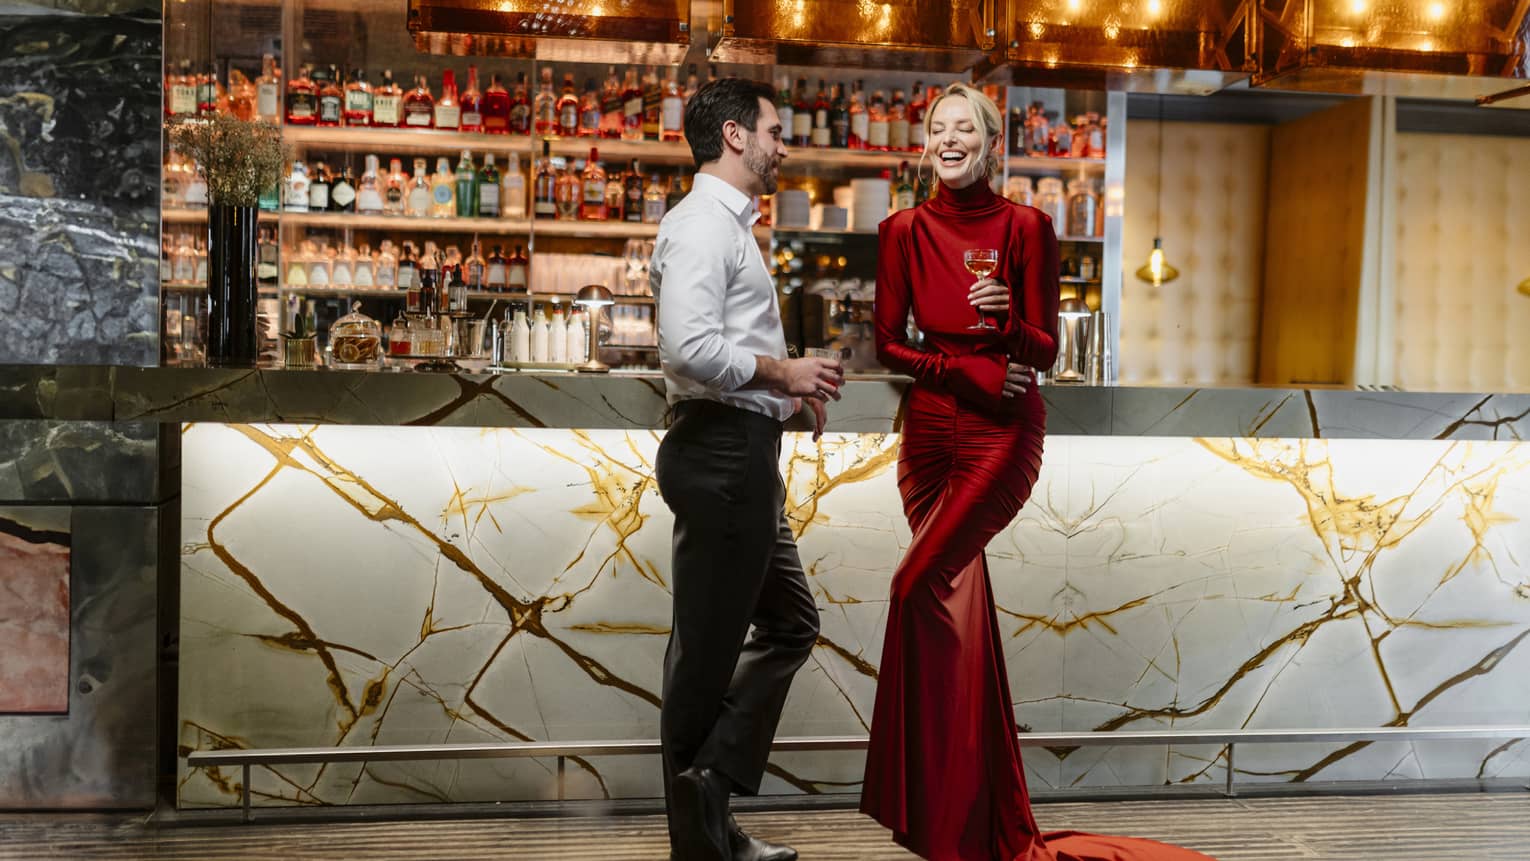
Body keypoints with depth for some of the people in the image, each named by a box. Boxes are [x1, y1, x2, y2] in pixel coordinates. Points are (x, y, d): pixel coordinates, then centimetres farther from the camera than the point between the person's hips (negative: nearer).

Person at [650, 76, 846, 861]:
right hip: (719, 452, -11)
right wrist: (782, 370, -16)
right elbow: (688, 347, -27)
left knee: (789, 624, 17)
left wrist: (789, 389, 12)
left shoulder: (729, 226, 19)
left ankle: (711, 794, 16)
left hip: (745, 452, 11)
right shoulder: (701, 225, -13)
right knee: (708, 646, -1)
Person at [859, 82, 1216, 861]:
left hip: (1003, 431, -4)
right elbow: (887, 343, 4)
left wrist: (1009, 320, -24)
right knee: (958, 607, 5)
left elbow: (1045, 352, -3)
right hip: (930, 426, 4)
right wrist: (968, 371, -8)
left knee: (922, 588, -15)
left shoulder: (1025, 227, -3)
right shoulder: (905, 231, 5)